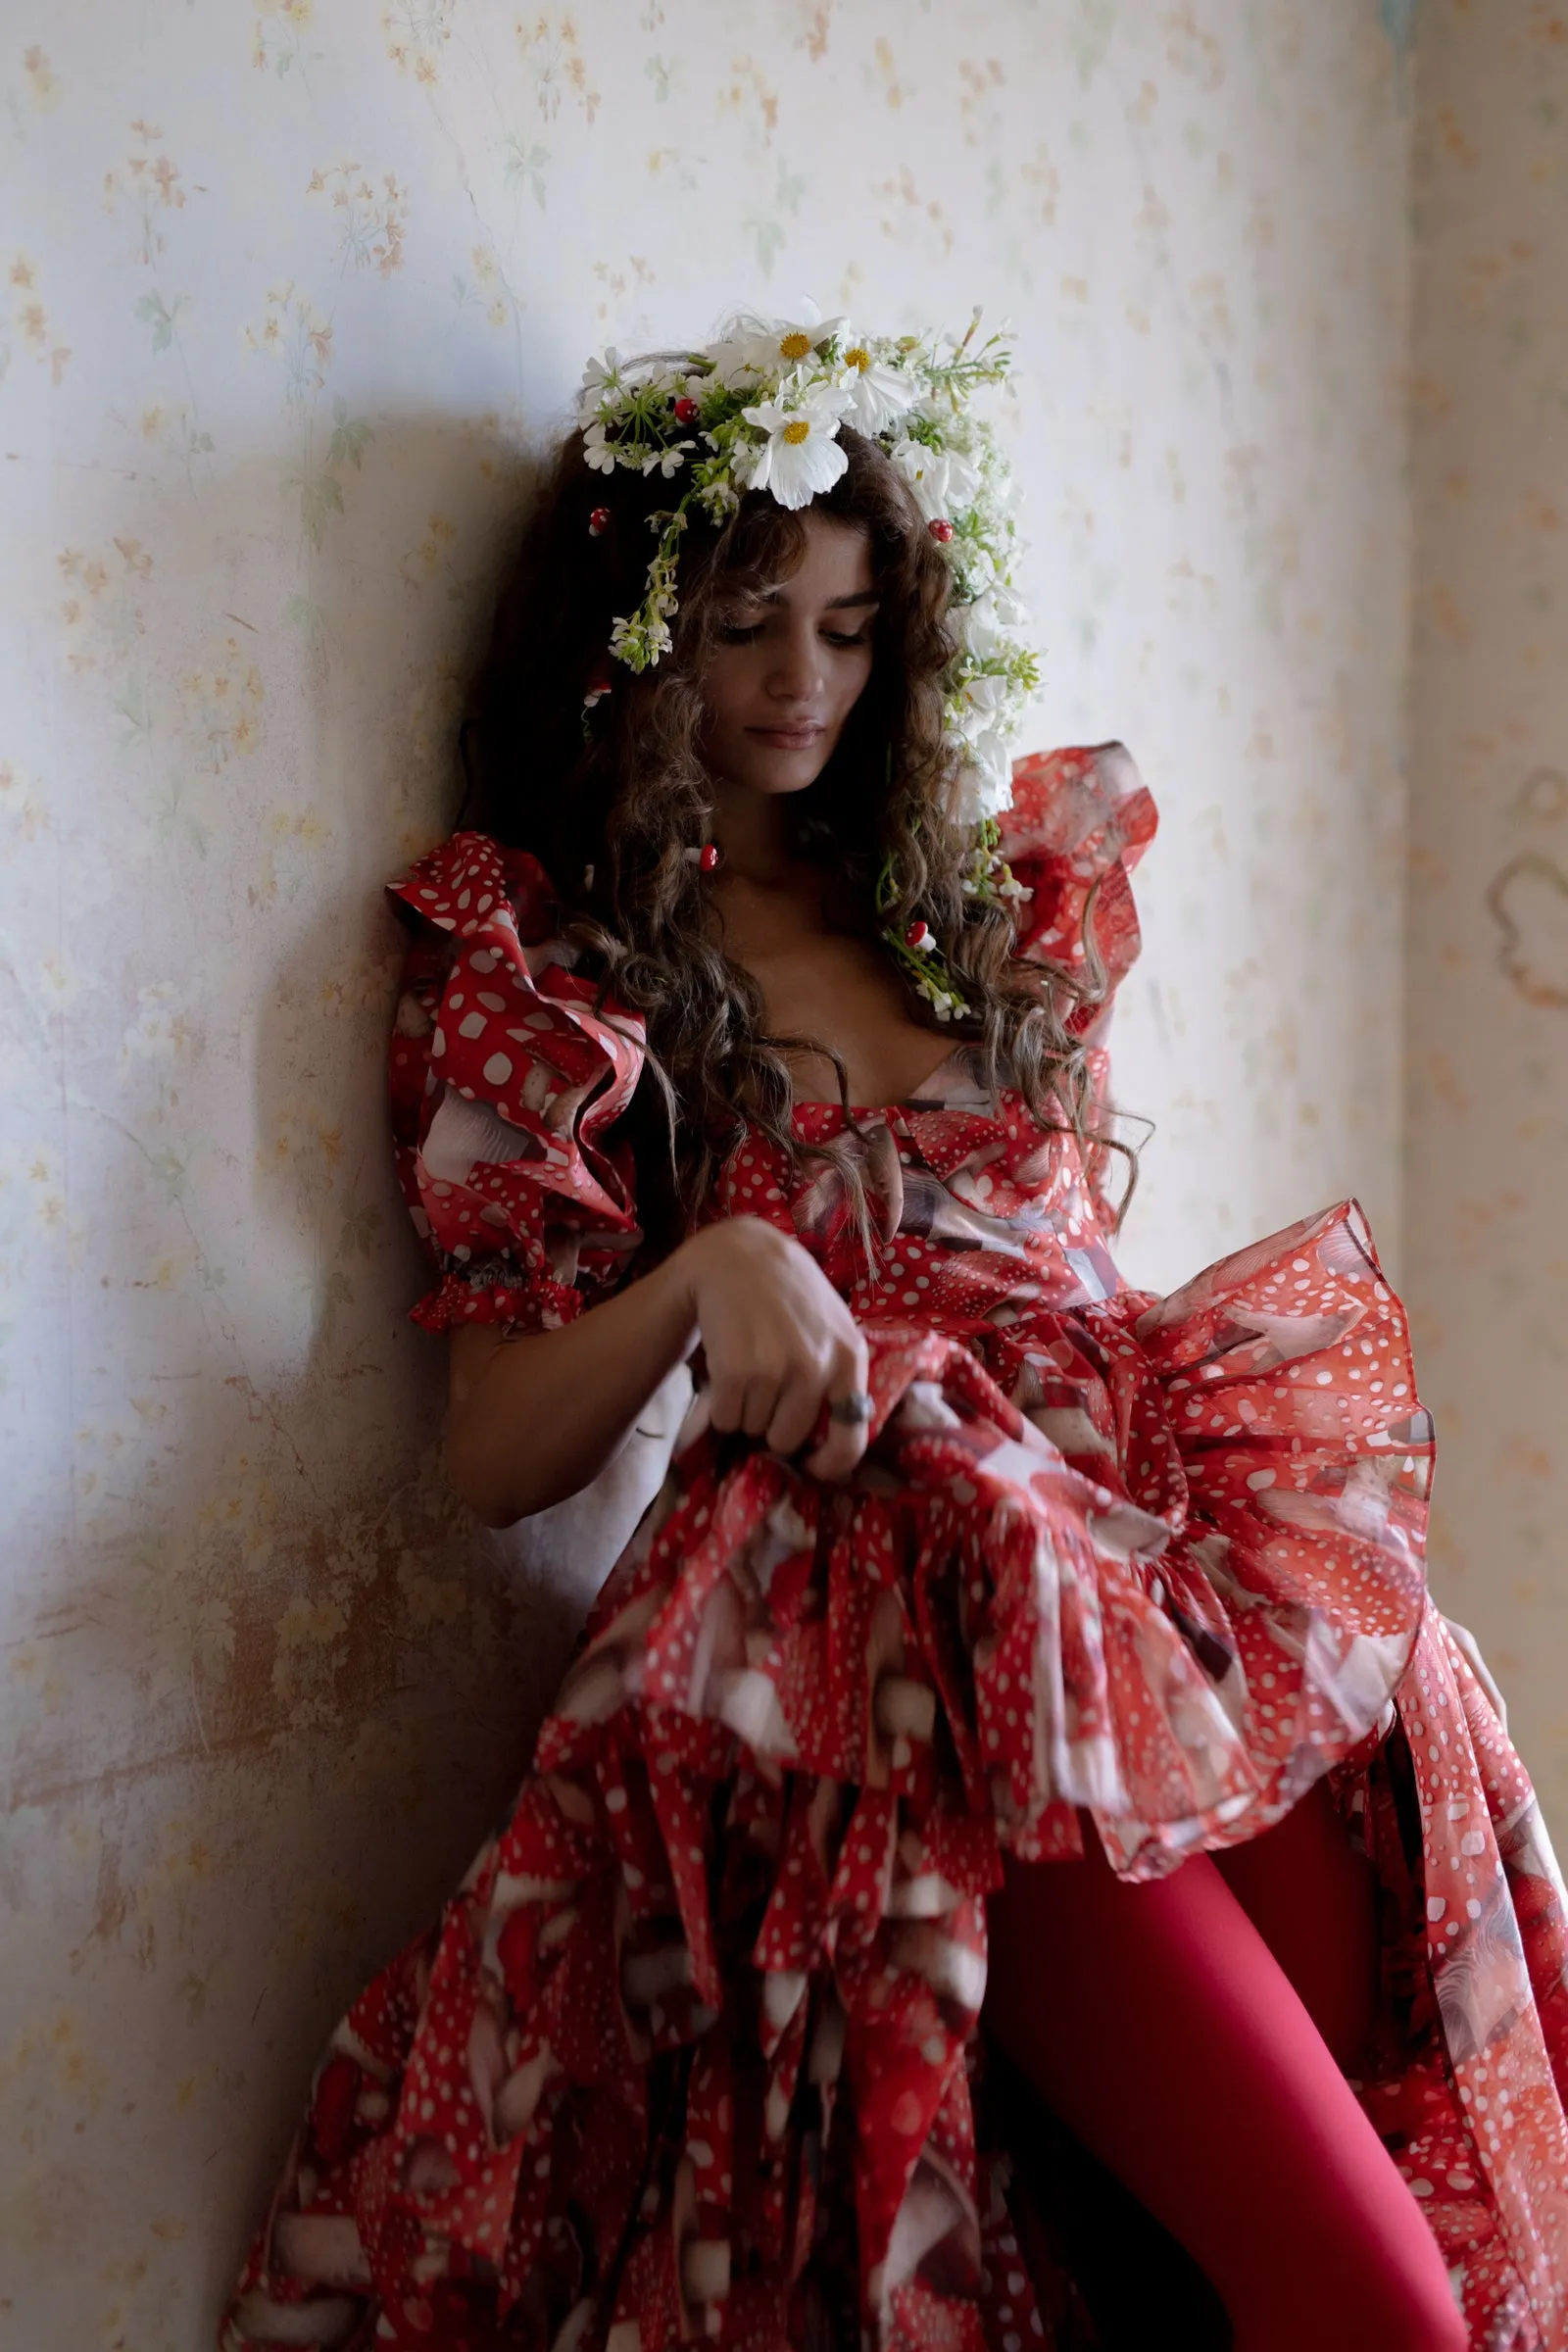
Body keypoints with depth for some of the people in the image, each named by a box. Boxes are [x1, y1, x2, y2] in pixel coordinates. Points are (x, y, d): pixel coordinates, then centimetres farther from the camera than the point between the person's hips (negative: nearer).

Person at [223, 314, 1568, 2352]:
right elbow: (499, 1459, 1)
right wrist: (712, 1273, -16)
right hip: (905, 1622, -5)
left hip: (1181, 1541, 5)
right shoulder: (538, 957, 8)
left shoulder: (986, 884, 20)